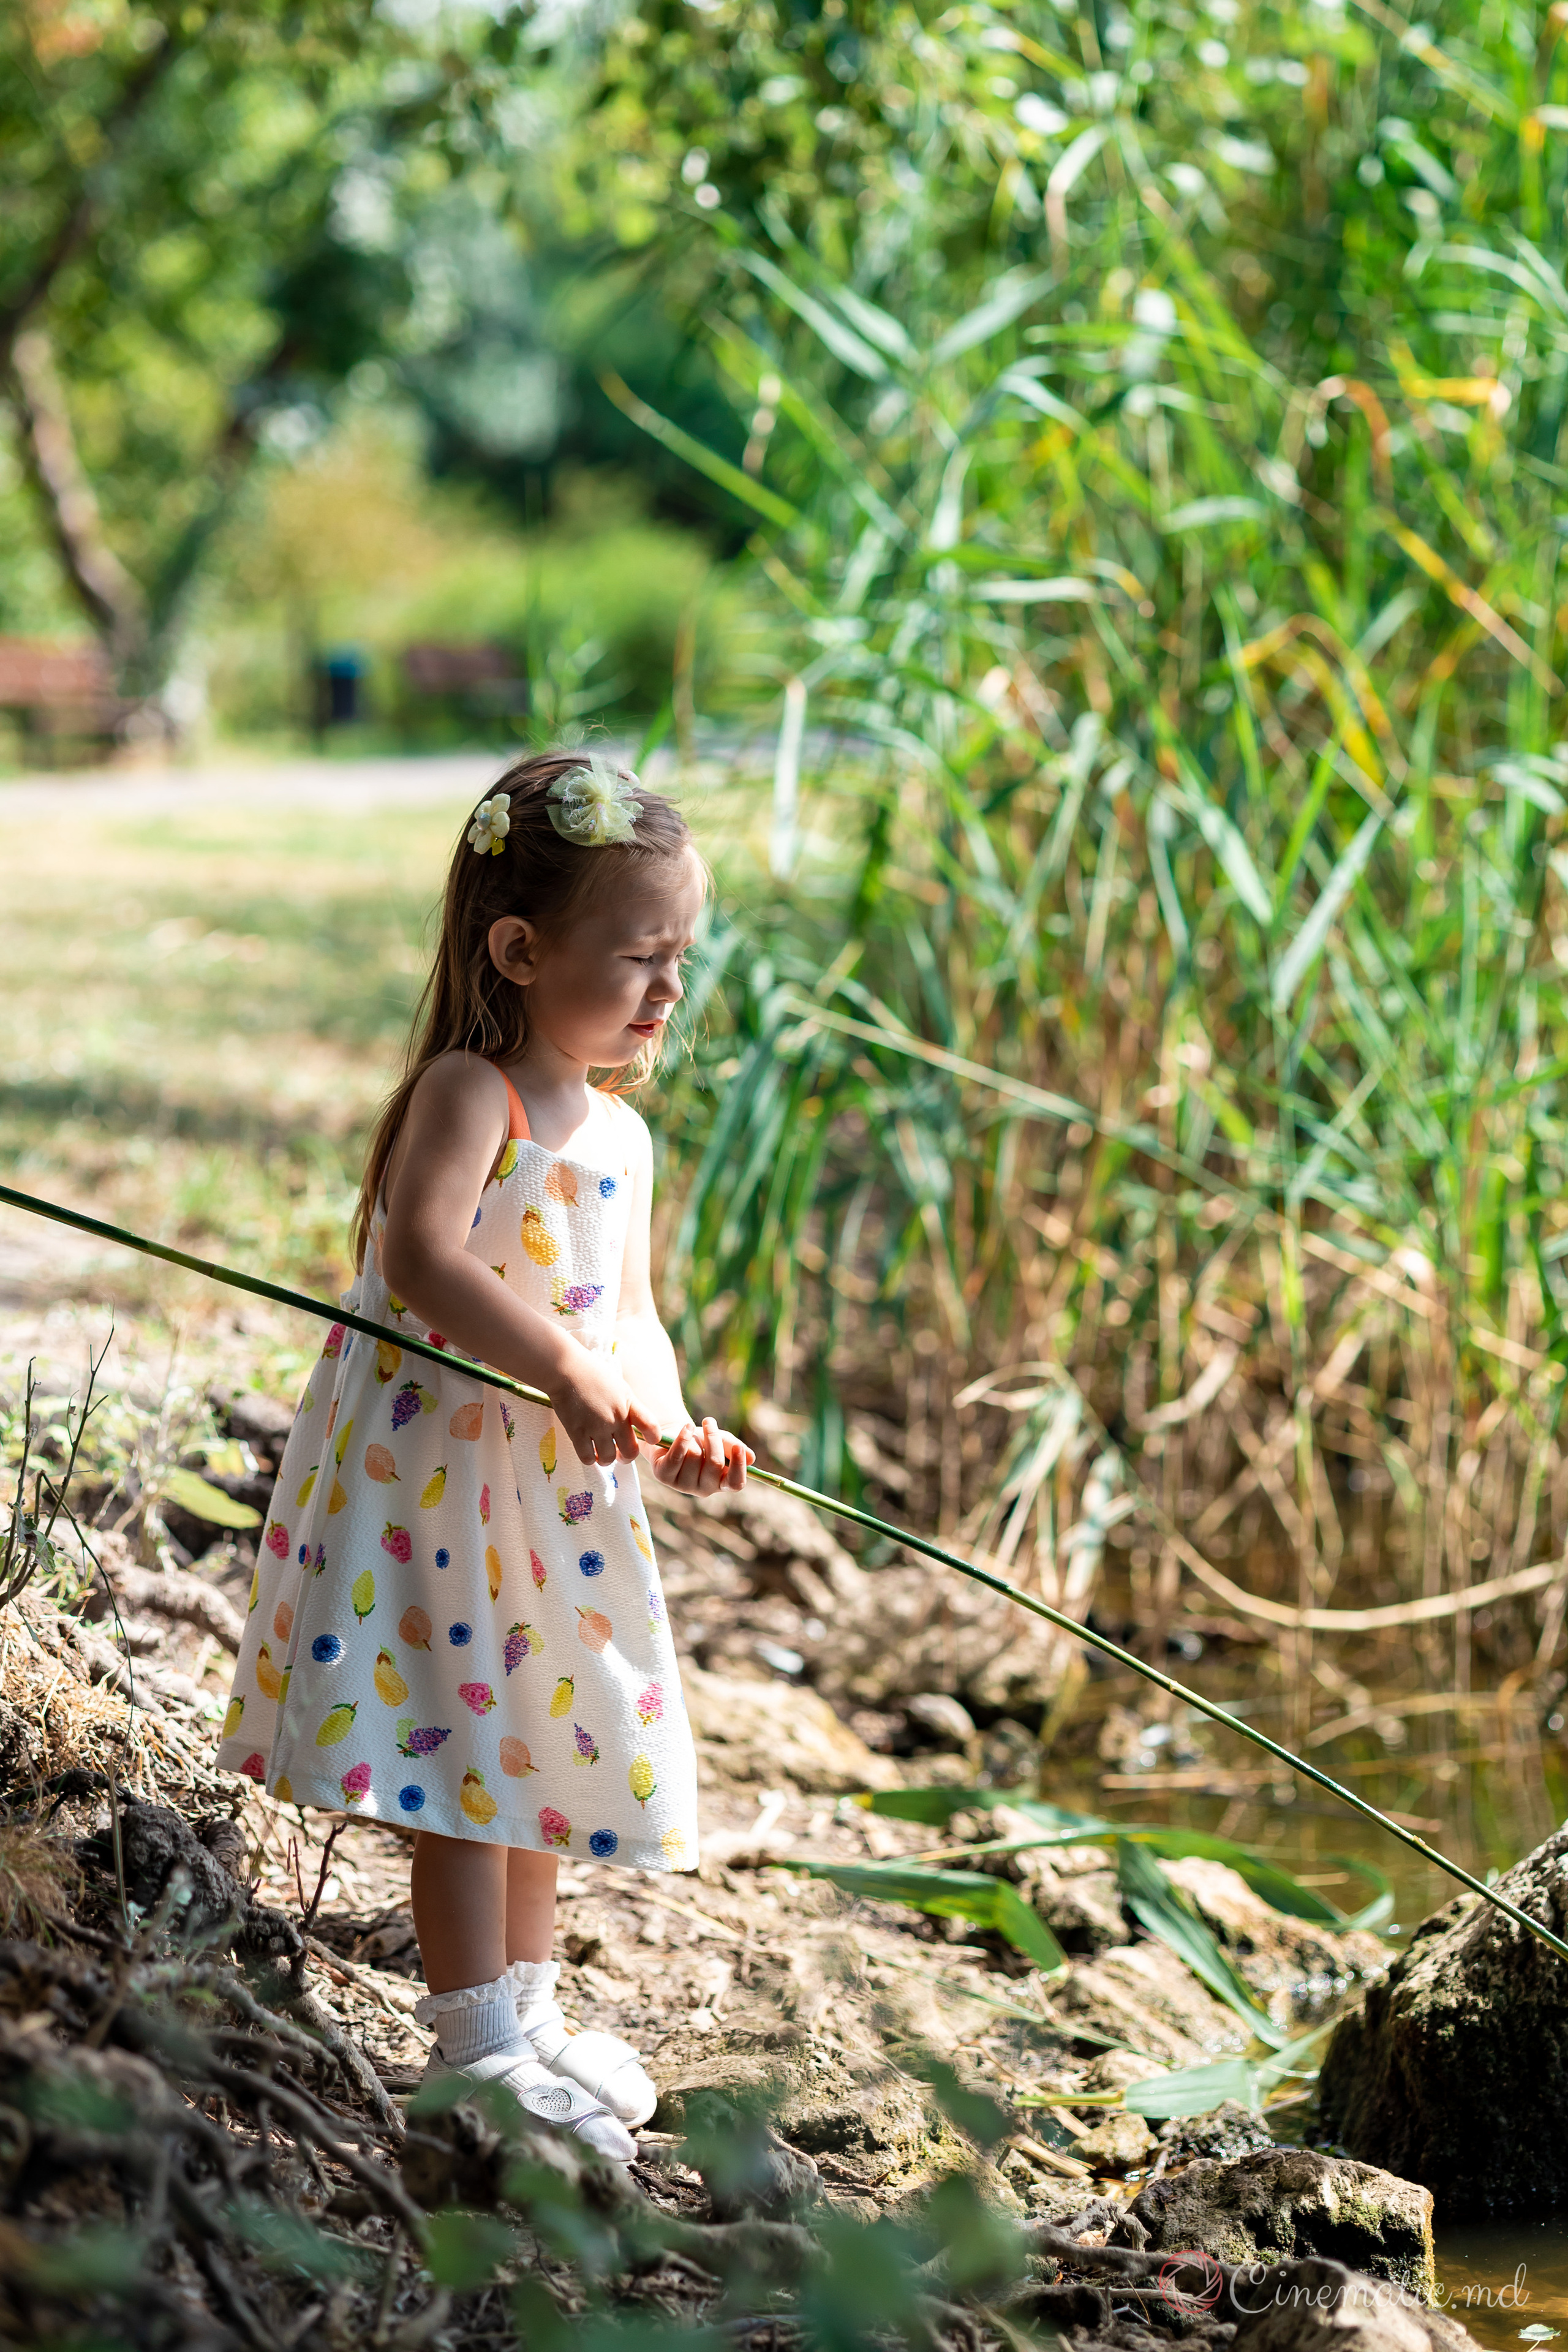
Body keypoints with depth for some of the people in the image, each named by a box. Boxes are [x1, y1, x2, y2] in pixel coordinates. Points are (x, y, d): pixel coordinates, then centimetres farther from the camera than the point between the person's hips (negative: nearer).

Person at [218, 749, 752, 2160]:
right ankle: (476, 2047, 6)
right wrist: (576, 1378, -36)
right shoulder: (467, 1092, -16)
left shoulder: (620, 1131, 9)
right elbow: (423, 1261, -31)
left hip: (566, 1489, 8)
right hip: (433, 1474, -8)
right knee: (464, 1750, -4)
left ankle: (526, 2008, 32)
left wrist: (673, 1427, -5)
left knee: (545, 1745, 17)